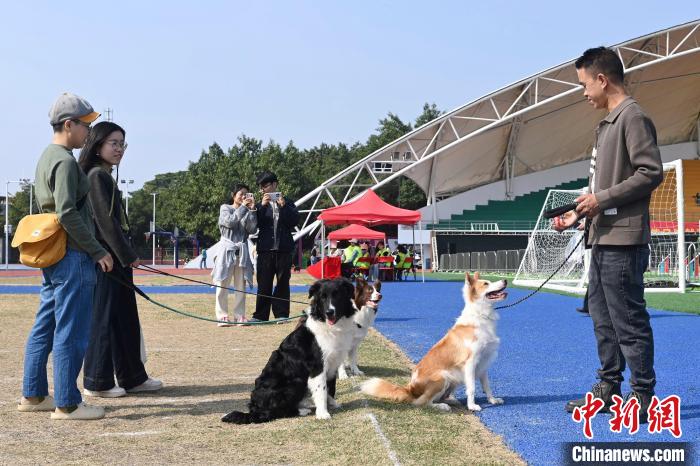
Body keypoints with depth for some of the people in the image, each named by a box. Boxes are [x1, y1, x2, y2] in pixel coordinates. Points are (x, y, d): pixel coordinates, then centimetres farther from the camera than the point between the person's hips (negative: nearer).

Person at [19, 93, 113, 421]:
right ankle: (67, 404, 2)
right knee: (71, 331, -4)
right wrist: (97, 251, -16)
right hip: (71, 257, -10)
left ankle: (33, 395, 23)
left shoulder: (46, 157, 17)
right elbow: (68, 214, -22)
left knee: (44, 327, 15)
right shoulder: (65, 161, -14)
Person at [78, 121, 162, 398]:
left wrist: (128, 255, 14)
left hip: (116, 260, 10)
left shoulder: (106, 176, 18)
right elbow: (105, 220, -18)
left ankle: (133, 378, 20)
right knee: (105, 318, -3)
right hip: (107, 260, -10)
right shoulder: (97, 175, -11)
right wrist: (128, 256, -17)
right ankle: (97, 382, 5)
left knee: (126, 320, 13)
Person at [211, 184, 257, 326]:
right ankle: (222, 316, -3)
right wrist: (243, 207, -9)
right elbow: (230, 222, -12)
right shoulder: (225, 208, 7)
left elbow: (252, 229, 0)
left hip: (242, 251, 3)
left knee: (241, 286, 2)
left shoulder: (247, 211, 15)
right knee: (222, 284, -6)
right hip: (227, 250, -3)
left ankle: (239, 316, 5)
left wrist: (252, 209, -6)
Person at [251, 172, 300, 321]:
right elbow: (255, 223, -3)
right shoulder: (261, 205, 11)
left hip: (283, 248, 0)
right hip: (265, 249, 0)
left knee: (283, 283, 4)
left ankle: (282, 315, 10)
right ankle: (260, 316, 5)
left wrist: (283, 206, -12)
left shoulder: (287, 202, 8)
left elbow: (294, 221, -3)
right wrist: (262, 206, -12)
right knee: (264, 284, 1)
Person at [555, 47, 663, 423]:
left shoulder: (633, 117, -9)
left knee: (628, 321, -5)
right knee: (603, 318, 14)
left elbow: (651, 173, -17)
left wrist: (602, 199, -16)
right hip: (603, 239, 10)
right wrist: (578, 216, 17)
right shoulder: (608, 123, 19)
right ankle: (609, 388, 23)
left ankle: (642, 397, 3)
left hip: (623, 240, -10)